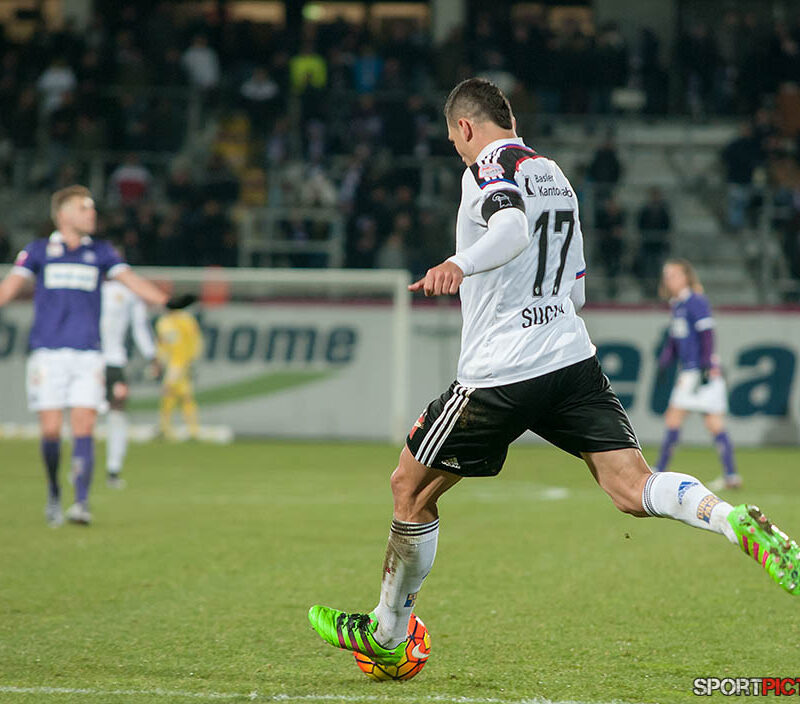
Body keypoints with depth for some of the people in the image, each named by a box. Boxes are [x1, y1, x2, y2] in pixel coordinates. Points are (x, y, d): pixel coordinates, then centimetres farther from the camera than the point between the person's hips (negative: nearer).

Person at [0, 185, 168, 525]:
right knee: (51, 430, -3)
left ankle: (82, 503, -13)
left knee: (83, 429, -9)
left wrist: (168, 301, -13)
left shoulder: (100, 252, 11)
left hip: (87, 355, 1)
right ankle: (53, 495, 18)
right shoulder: (38, 251, 7)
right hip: (47, 353, -1)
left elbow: (132, 281, 2)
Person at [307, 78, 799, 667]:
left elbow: (512, 229, -29)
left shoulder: (490, 168, -4)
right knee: (635, 490, -6)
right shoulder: (555, 175, 21)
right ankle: (734, 520, -34)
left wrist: (459, 265, -47)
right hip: (573, 358, 7)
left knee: (411, 488, 11)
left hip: (500, 375, -7)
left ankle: (385, 635, 21)